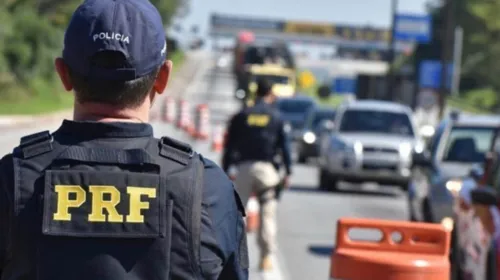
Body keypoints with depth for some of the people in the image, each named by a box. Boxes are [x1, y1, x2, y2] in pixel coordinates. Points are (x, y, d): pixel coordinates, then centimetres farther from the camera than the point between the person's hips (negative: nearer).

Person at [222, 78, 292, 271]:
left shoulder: (241, 116, 8)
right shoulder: (276, 117, 5)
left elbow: (229, 146, 7)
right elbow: (285, 146, 2)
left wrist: (225, 171, 10)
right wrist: (288, 173, 5)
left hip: (244, 168, 1)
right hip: (267, 168, -1)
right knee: (267, 213, 2)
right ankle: (266, 257, -2)